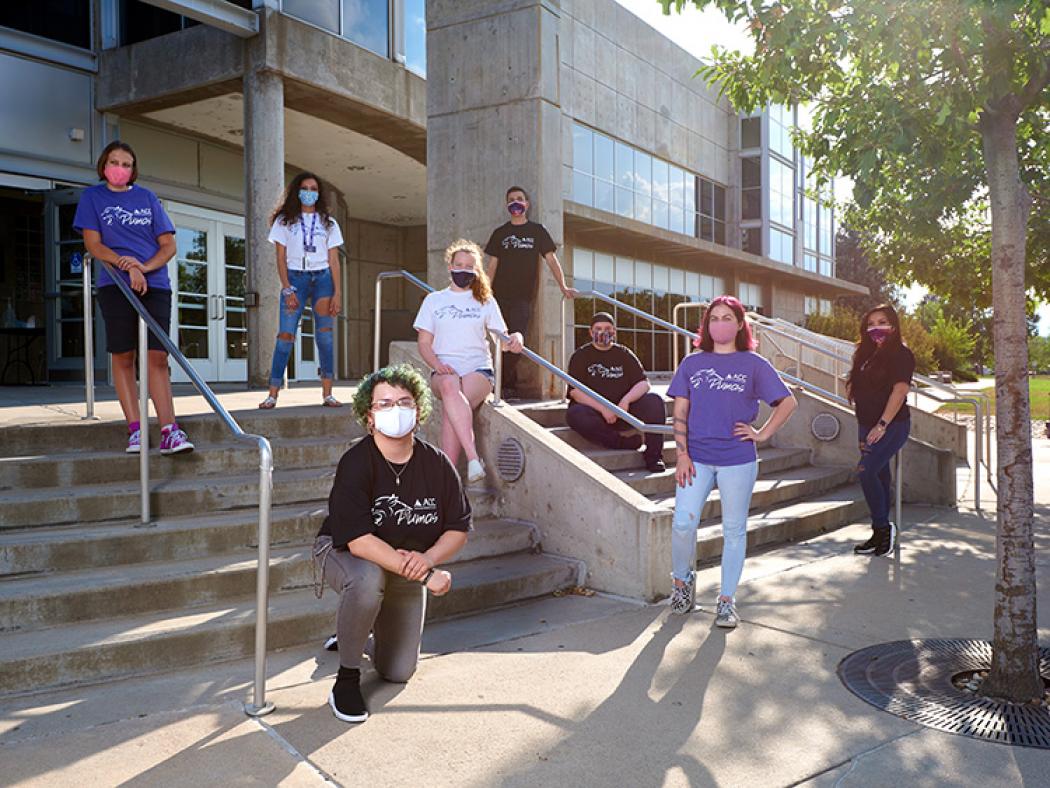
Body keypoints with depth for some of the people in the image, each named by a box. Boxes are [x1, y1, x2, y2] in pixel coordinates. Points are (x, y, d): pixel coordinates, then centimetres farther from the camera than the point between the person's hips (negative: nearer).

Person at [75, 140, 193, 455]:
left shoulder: (147, 197, 14)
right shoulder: (93, 196, 11)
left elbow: (169, 245, 9)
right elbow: (92, 243, 1)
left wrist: (144, 267, -9)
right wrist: (127, 265, -15)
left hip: (155, 284, 1)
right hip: (115, 285, -1)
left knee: (158, 356, -6)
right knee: (123, 356, -1)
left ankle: (169, 429, -10)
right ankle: (135, 429, 3)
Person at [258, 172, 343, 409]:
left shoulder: (328, 223, 13)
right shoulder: (284, 221, 9)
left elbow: (334, 261, 8)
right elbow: (281, 258, 3)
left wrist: (337, 293, -2)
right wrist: (287, 289, -9)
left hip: (323, 279, 1)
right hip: (295, 278, -1)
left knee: (325, 334, -4)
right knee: (286, 334, -9)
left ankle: (327, 393, -2)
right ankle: (273, 394, -7)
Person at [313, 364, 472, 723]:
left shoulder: (436, 464, -13)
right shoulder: (356, 463, -25)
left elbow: (459, 528, -7)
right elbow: (357, 540, -33)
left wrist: (426, 559, -28)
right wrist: (425, 575, -35)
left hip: (408, 566, 4)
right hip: (343, 553, -4)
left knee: (398, 672, 6)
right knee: (368, 580, -41)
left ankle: (364, 624, 39)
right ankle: (347, 677, -16)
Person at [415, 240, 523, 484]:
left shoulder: (485, 301, 17)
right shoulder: (433, 300, 17)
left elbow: (503, 338, 11)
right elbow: (424, 343, 12)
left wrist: (515, 339, -14)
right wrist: (437, 365, -9)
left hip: (479, 369, 0)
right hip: (444, 371, 0)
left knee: (452, 407, -33)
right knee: (450, 386, -38)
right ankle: (473, 459, -46)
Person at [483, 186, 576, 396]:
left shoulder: (537, 230, 9)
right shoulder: (500, 233, 14)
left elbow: (551, 260, 4)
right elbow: (492, 266, 12)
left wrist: (563, 287, -7)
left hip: (524, 296, -2)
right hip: (501, 296, 2)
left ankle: (503, 384, -5)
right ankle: (510, 386, 8)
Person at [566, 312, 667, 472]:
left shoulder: (624, 354, 13)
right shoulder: (580, 356, 5)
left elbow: (644, 383, 3)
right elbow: (575, 391, -8)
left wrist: (626, 400, -18)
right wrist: (603, 408, -21)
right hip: (595, 413, -2)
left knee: (655, 401, -21)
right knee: (574, 414, -34)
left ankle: (653, 456, -22)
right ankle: (624, 442, -30)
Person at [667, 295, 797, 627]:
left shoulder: (753, 364, 3)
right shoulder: (692, 363, 8)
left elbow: (788, 402, 6)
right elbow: (680, 412, 4)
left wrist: (762, 434, -1)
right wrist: (681, 454, -4)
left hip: (737, 459, -1)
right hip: (696, 457, 1)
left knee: (734, 530, 6)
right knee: (683, 523, -8)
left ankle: (727, 600, 18)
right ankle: (683, 579, 18)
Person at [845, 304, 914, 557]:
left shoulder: (900, 353, -9)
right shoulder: (867, 354, 13)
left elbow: (900, 390, -18)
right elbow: (855, 389, 20)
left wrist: (882, 425, -24)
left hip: (891, 425, -8)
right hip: (868, 426, 8)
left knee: (866, 471, -18)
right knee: (879, 475, 11)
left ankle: (883, 527, -5)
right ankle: (881, 534, 18)